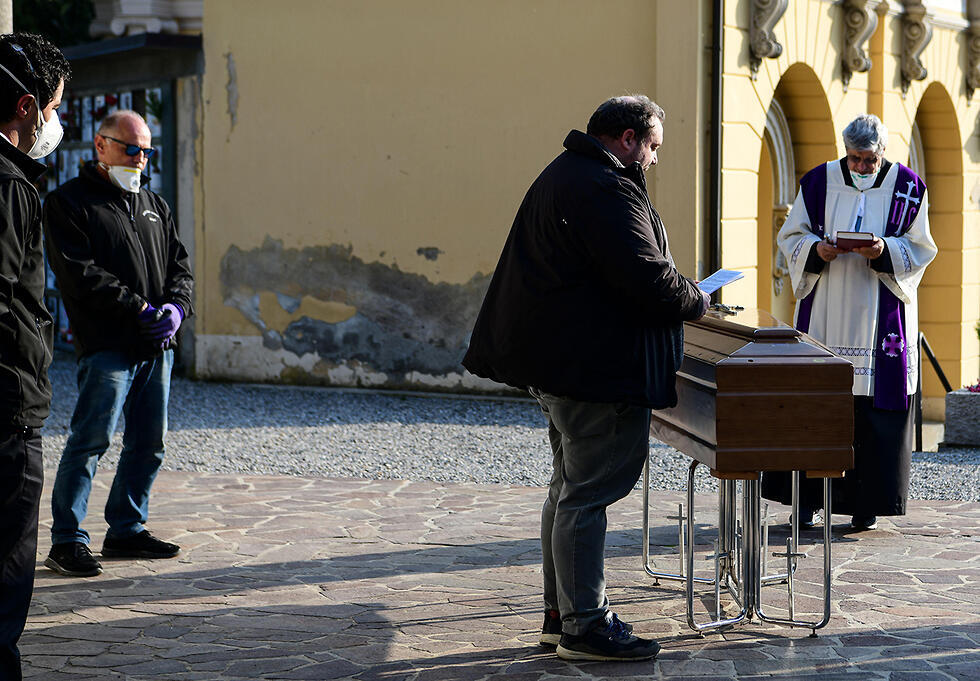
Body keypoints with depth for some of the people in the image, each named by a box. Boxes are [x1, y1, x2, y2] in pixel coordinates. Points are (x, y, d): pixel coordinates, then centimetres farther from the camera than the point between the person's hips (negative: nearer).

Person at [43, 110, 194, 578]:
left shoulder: (154, 205, 21)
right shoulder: (68, 201, -1)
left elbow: (179, 265, 18)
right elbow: (79, 272, -12)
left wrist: (176, 307, -4)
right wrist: (139, 308, -16)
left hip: (158, 345, 7)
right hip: (106, 344, -7)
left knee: (149, 443, 9)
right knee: (91, 438, -11)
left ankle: (126, 530, 21)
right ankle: (67, 539, -6)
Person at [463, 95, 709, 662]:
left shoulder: (563, 176, 17)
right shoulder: (606, 189, -18)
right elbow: (647, 279, -23)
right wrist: (696, 301, -4)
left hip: (561, 361, 11)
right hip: (598, 366, -11)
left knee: (572, 487, 17)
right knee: (588, 492, -7)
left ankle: (562, 613, 24)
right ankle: (585, 626, -2)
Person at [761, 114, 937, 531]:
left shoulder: (908, 188, 2)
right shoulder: (819, 183, 4)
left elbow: (919, 249, 3)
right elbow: (791, 237, 8)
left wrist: (885, 251, -17)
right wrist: (817, 250, -13)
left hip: (881, 317, -1)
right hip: (825, 313, 1)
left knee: (875, 406, -2)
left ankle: (867, 503, 5)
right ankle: (807, 498, 5)